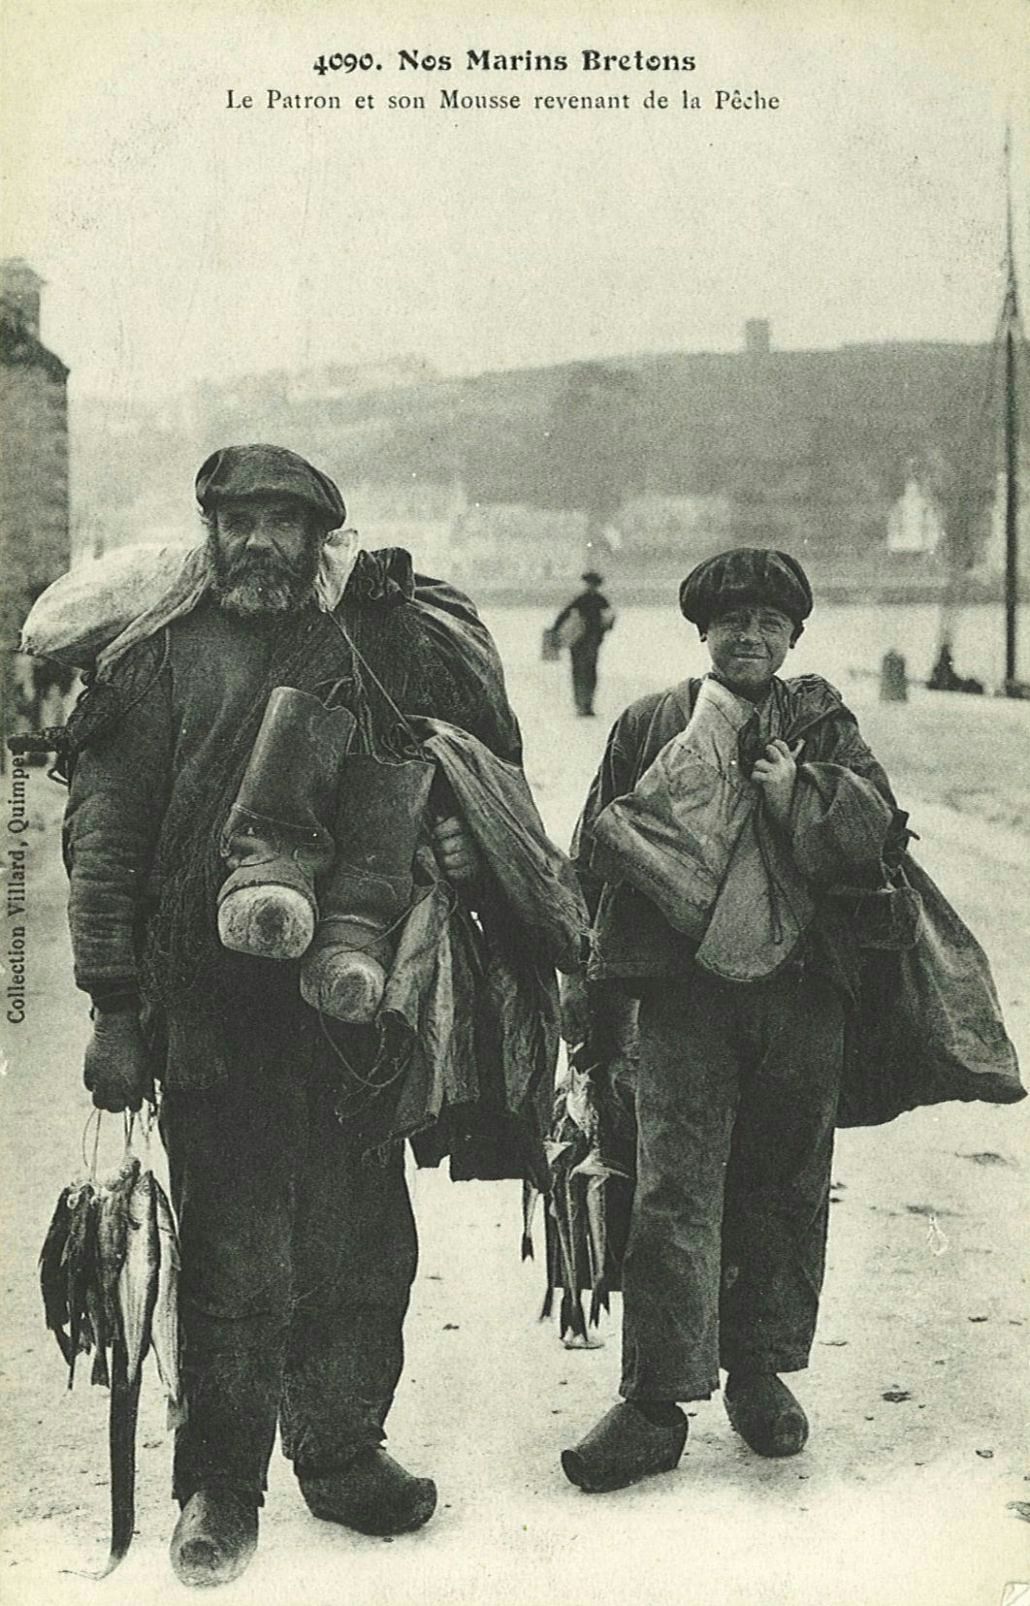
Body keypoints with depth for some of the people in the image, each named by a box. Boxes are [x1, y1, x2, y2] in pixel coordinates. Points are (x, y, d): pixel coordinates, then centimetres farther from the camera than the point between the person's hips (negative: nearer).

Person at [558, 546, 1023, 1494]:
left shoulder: (825, 731, 12)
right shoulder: (649, 728, 9)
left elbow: (874, 835, 0)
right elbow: (596, 854, 10)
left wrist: (800, 794, -16)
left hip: (803, 992, 2)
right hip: (679, 990, -2)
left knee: (787, 1187, 9)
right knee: (673, 1190, -7)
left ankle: (761, 1371, 26)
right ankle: (656, 1401, -3)